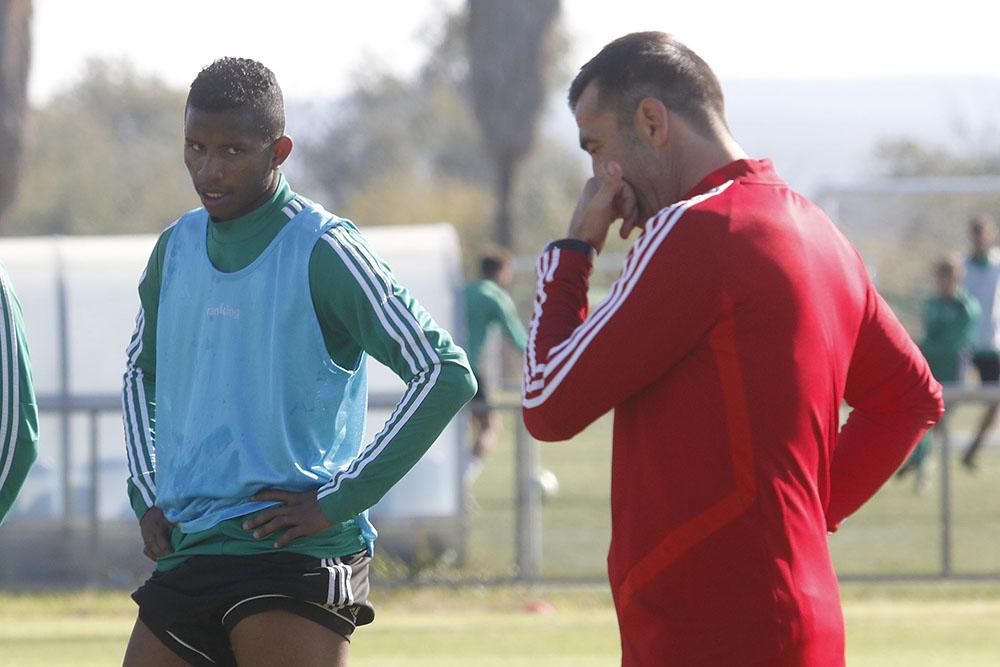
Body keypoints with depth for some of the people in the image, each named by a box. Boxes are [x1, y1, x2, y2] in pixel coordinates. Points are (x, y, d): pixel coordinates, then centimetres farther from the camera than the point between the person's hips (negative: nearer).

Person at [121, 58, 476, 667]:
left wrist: (340, 500, -13)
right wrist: (147, 496, 15)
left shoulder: (323, 251, -8)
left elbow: (447, 375, -13)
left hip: (296, 562, -7)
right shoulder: (176, 248, 12)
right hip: (183, 559, 7)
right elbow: (141, 373, 31)